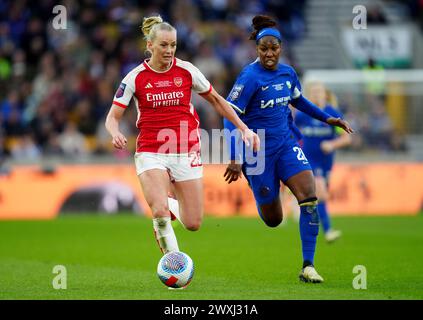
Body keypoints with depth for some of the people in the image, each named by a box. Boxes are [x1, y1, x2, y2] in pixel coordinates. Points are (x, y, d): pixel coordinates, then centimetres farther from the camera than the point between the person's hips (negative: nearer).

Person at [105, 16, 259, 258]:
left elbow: (216, 100, 13)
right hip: (151, 153, -2)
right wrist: (116, 134, -24)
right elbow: (113, 117, -1)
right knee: (160, 212, -24)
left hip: (186, 152, 2)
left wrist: (243, 127, 7)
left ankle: (171, 201, 33)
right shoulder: (135, 78, -3)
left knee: (193, 224, -2)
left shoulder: (187, 71, 0)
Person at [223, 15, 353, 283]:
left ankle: (308, 266, -16)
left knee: (309, 196, -19)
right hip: (258, 149, -5)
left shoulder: (288, 73, 2)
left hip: (286, 144, 5)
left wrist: (327, 118, 17)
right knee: (273, 220, 5)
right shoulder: (250, 77, -17)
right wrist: (235, 158, -25)